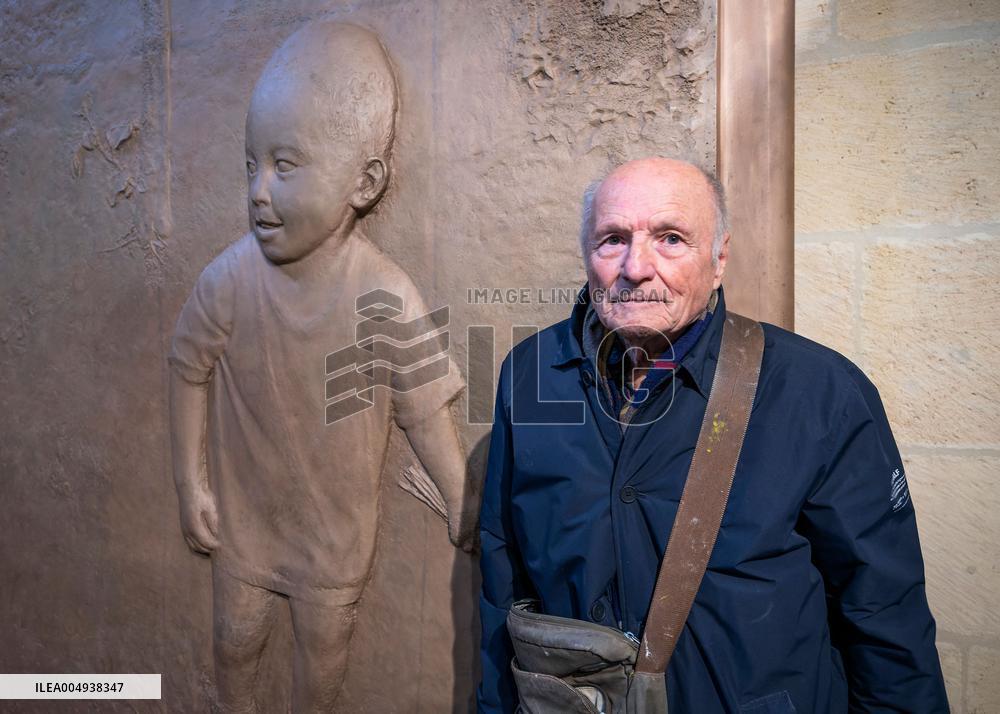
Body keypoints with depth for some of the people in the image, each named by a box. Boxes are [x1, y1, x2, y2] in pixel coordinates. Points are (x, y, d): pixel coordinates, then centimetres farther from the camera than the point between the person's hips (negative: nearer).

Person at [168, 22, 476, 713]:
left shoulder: (386, 295, -27)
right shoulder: (232, 277, -22)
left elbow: (425, 409, -16)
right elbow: (190, 368, -6)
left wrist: (465, 503, -11)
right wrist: (192, 481, -2)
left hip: (339, 525, -1)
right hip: (243, 510, 2)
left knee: (324, 646, 22)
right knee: (236, 637, 25)